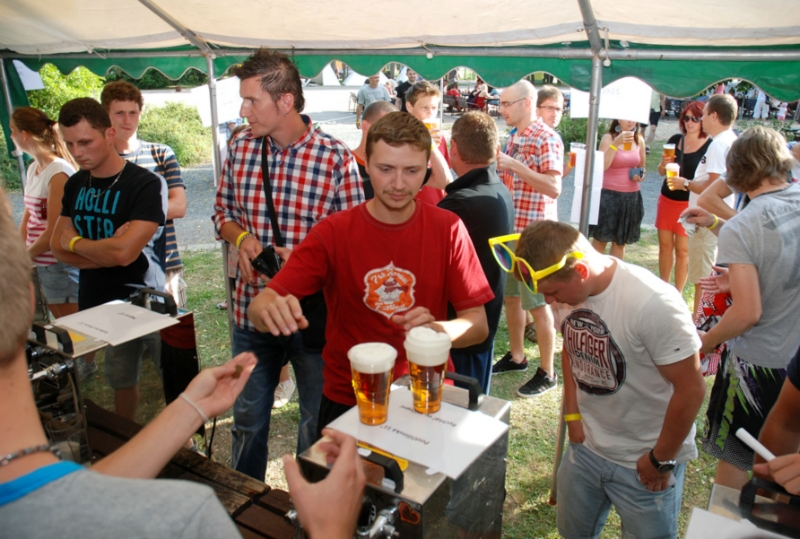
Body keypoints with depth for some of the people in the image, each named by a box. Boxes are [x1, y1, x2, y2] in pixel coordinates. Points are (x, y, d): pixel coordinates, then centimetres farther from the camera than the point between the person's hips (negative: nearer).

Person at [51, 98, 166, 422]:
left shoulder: (145, 184, -16)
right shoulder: (75, 184, 7)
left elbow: (124, 252, -23)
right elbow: (58, 246, 4)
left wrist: (75, 242, -6)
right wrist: (106, 252, -13)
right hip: (96, 305, 6)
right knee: (121, 382, 18)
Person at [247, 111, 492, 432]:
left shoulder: (448, 229, -7)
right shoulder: (332, 233, -9)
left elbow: (478, 326, -5)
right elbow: (258, 307, -15)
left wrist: (437, 329, -26)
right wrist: (272, 311, -38)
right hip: (347, 401, 0)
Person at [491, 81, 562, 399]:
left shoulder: (547, 138, -13)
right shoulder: (514, 136, 13)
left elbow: (554, 188, -22)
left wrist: (513, 165, -26)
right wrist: (496, 164, 5)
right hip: (509, 228, 9)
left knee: (537, 304, 0)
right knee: (510, 296, 16)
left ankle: (547, 373, 14)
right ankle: (516, 357, 32)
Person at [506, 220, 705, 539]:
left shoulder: (653, 304, -30)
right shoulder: (568, 288, -10)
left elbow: (691, 389, -21)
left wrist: (661, 460, -10)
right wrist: (572, 414, 2)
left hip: (644, 463, -5)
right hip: (586, 447, 6)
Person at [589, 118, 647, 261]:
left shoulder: (639, 141, 7)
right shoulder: (608, 138, -6)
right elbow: (601, 166, -20)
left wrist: (641, 175, -2)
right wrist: (616, 143, -26)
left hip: (631, 197, 5)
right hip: (609, 195, -4)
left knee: (620, 241, 12)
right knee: (600, 239, 3)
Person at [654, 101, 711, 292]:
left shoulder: (710, 146, -9)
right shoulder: (675, 140, 5)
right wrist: (663, 164, -9)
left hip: (690, 204, -5)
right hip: (667, 199, 5)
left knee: (682, 249, 0)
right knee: (665, 245, 11)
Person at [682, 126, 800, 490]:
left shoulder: (739, 230, -23)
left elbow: (748, 312, -24)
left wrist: (706, 341, -7)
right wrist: (714, 224, 13)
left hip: (758, 363, -6)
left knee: (734, 458, 14)